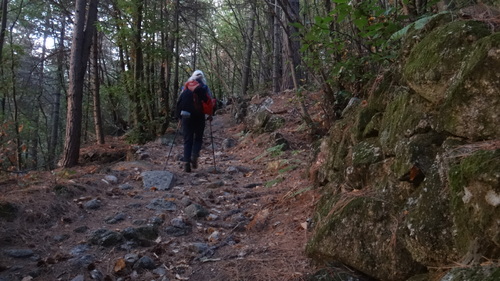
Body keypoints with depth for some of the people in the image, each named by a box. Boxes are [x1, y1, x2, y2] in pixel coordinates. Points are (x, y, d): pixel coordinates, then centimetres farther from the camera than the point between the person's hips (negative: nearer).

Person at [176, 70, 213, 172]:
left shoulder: (185, 88, 12)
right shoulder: (204, 87, 3)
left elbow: (179, 102, 10)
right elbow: (209, 101, -5)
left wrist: (179, 116, 15)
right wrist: (210, 115, 4)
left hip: (186, 117, 2)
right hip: (199, 117, -2)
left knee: (187, 140, 7)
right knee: (198, 138, 13)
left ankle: (186, 162, -3)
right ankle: (194, 155, -12)